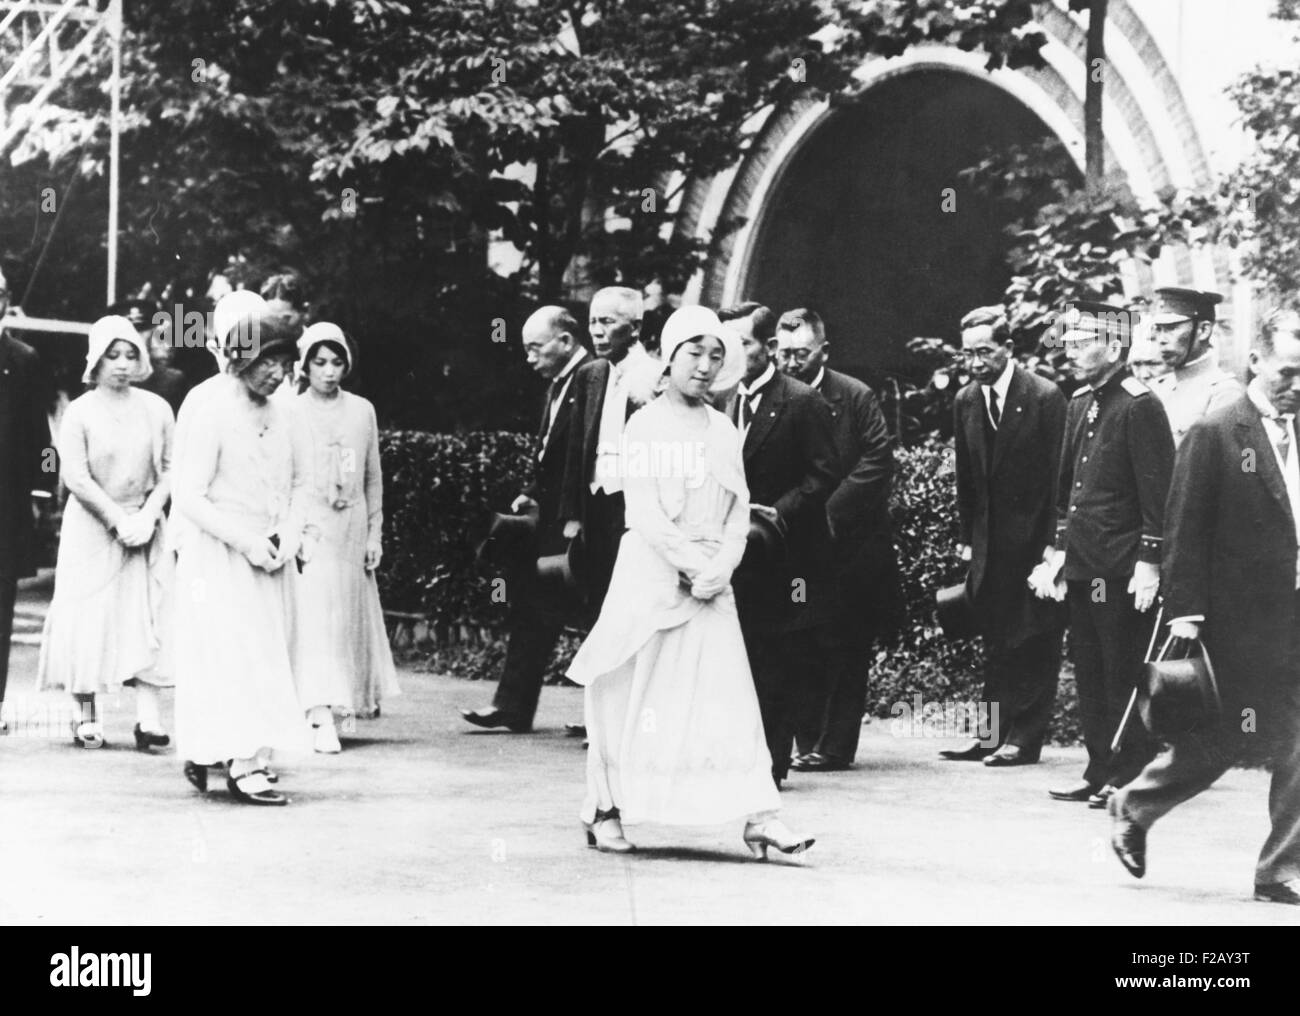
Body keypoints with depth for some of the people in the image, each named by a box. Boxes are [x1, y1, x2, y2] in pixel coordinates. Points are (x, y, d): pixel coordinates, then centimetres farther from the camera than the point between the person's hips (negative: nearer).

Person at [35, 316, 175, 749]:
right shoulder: (80, 412, -6)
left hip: (143, 524, 2)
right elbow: (76, 477, -11)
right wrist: (117, 519, -15)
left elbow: (170, 469, 1)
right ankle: (86, 717, 8)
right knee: (87, 618, 0)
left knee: (146, 617, -6)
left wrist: (147, 515, -12)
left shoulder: (156, 409, 1)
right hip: (92, 527, -2)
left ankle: (148, 716, -9)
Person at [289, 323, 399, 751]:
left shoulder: (362, 411, 8)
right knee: (314, 620, -11)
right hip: (308, 530, -4)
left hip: (351, 530, 4)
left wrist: (375, 533, 9)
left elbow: (373, 478, 12)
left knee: (350, 617, 9)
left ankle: (352, 699, 23)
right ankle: (321, 718, -16)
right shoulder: (290, 412, -1)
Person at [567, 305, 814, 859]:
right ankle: (605, 808, 16)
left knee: (729, 693, -3)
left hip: (710, 580, 4)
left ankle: (759, 815, -8)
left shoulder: (723, 430, 11)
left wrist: (721, 567, -8)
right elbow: (644, 511, -11)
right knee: (631, 693, 3)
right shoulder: (646, 424, -4)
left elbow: (739, 507, 8)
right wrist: (691, 565, -16)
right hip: (650, 572, -4)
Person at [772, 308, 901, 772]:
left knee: (846, 647, 1)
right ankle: (807, 741, 13)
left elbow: (878, 460, -10)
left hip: (849, 544, -3)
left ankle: (835, 746, 6)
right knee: (805, 646, 6)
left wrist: (832, 509, -16)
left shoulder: (855, 397, -5)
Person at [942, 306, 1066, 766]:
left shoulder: (1045, 397, -10)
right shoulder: (965, 401, 7)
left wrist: (1051, 545, -12)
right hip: (991, 541, 6)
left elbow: (1057, 474, -10)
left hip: (1034, 538, -6)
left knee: (1036, 642, -1)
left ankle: (1024, 738, 3)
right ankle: (994, 733, 14)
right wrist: (967, 536, 8)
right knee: (996, 641, 10)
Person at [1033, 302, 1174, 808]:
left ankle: (1133, 776, 6)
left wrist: (1149, 562, -18)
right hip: (1081, 566, 8)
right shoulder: (1078, 404, 13)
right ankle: (1100, 771, 20)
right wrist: (1058, 549, 15)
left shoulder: (1140, 406, -11)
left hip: (1122, 570, -8)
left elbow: (1158, 491, -15)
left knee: (1124, 675, -2)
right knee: (1089, 672, 12)